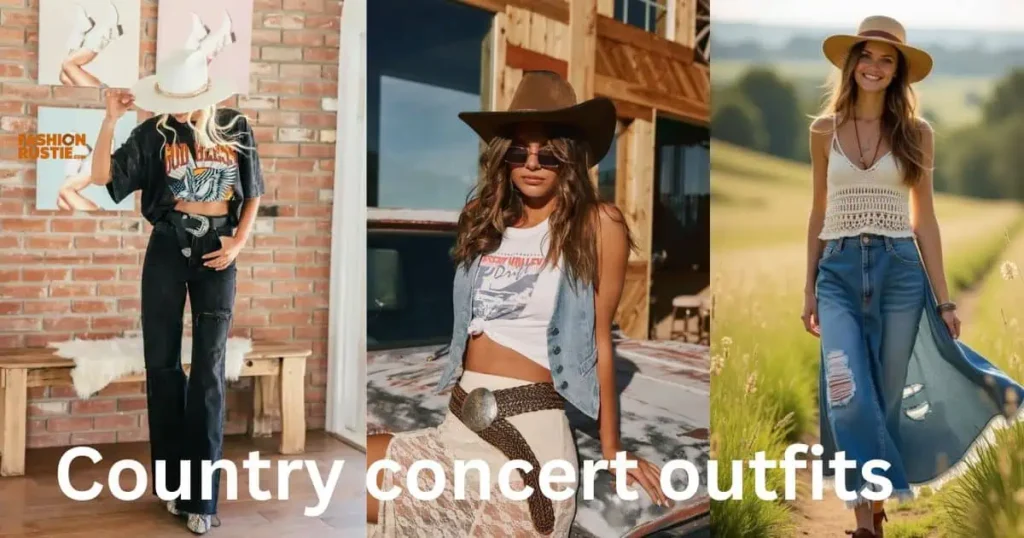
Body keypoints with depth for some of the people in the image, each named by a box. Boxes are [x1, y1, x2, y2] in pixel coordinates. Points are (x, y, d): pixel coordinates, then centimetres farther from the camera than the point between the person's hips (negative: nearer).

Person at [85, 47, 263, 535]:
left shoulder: (235, 128, 0)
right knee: (161, 362, 5)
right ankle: (173, 480, 21)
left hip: (217, 253, -1)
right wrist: (111, 118, -19)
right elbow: (102, 176, -9)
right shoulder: (154, 132, -3)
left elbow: (253, 193, 7)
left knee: (209, 370, 0)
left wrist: (239, 243, -6)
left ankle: (200, 495, 7)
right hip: (168, 247, 1)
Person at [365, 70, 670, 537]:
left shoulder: (597, 224, -2)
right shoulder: (485, 220, 13)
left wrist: (611, 451, 3)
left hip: (528, 433, -5)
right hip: (459, 425, 5)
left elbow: (599, 339, 0)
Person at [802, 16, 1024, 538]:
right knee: (849, 396, -13)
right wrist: (809, 288, 10)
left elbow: (924, 218, 5)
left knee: (885, 396, 7)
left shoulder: (916, 132, 4)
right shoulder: (825, 129, 6)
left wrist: (943, 298, 2)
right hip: (840, 272, 0)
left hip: (899, 270, 0)